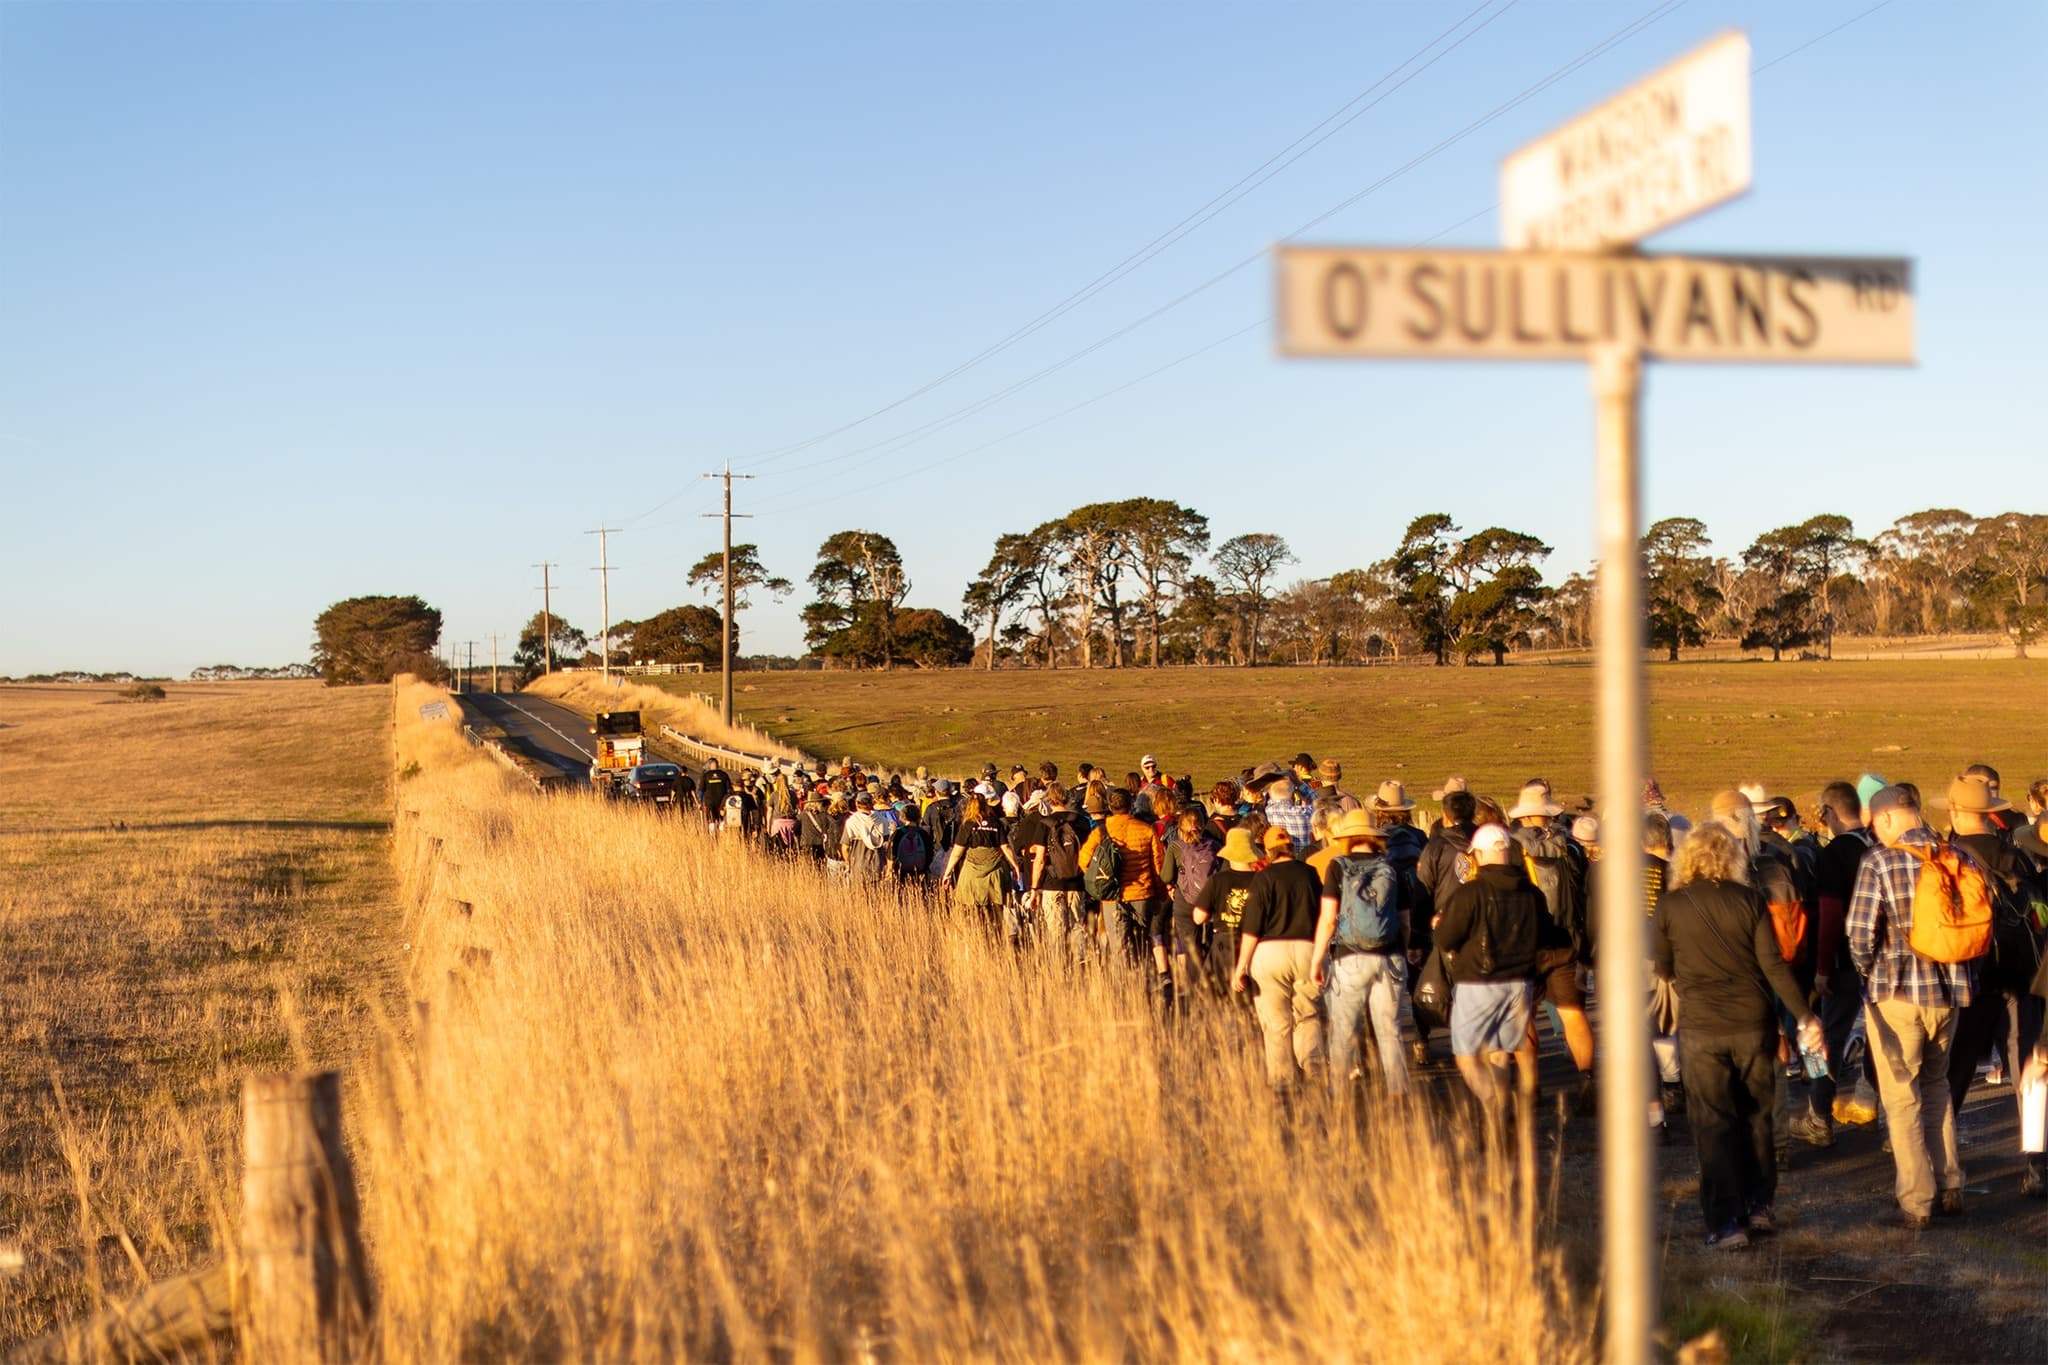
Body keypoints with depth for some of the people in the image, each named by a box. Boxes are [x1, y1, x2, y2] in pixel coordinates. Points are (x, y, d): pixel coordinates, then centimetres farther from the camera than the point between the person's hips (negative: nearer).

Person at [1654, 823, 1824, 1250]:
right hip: (1753, 1024, 1)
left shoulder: (1670, 906, -2)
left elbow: (1663, 970, 7)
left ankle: (1726, 1221, -2)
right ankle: (1759, 1205, 21)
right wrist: (1804, 1016, -3)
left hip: (1701, 1029, -1)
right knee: (1756, 1116, 17)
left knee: (1713, 1123, 3)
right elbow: (1773, 965, -6)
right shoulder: (1749, 900, -2)